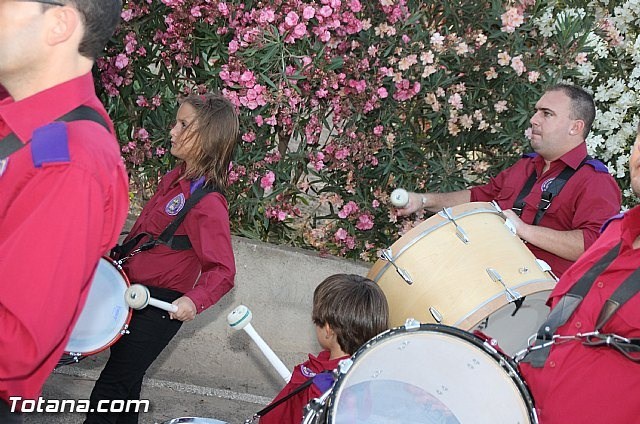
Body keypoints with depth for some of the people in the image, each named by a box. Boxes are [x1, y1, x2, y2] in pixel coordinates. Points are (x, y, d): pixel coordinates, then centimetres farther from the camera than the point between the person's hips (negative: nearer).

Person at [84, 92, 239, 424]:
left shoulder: (207, 204, -24)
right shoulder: (175, 178, 3)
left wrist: (194, 300, -39)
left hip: (162, 306, -9)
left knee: (110, 389, -4)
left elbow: (222, 271, -24)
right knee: (126, 383, 22)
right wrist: (121, 257, 19)